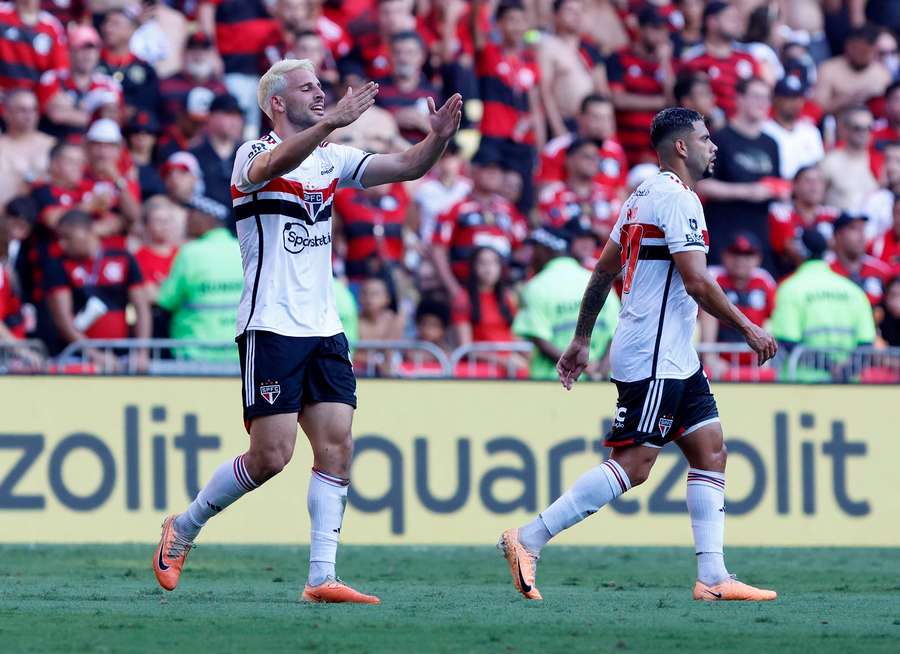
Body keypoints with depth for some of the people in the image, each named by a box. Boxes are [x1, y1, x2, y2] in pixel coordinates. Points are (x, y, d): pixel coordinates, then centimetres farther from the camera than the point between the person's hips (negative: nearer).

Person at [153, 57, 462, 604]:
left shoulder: (332, 158, 13)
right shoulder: (253, 154, -7)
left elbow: (406, 167, 8)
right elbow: (275, 165, -31)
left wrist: (438, 138, -13)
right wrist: (333, 122, -46)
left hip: (324, 329, 7)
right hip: (271, 328, -7)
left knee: (337, 447, -4)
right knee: (271, 456, -9)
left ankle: (323, 577, -3)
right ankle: (183, 529, 12)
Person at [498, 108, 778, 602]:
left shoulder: (645, 196, 17)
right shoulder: (677, 199, -13)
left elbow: (603, 271, 20)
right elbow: (697, 284, -19)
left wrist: (581, 340, 24)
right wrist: (747, 328, -9)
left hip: (675, 358, 11)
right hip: (653, 360, -11)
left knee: (710, 452, 6)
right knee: (631, 465, -11)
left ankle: (712, 579, 2)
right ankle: (528, 541, -10)